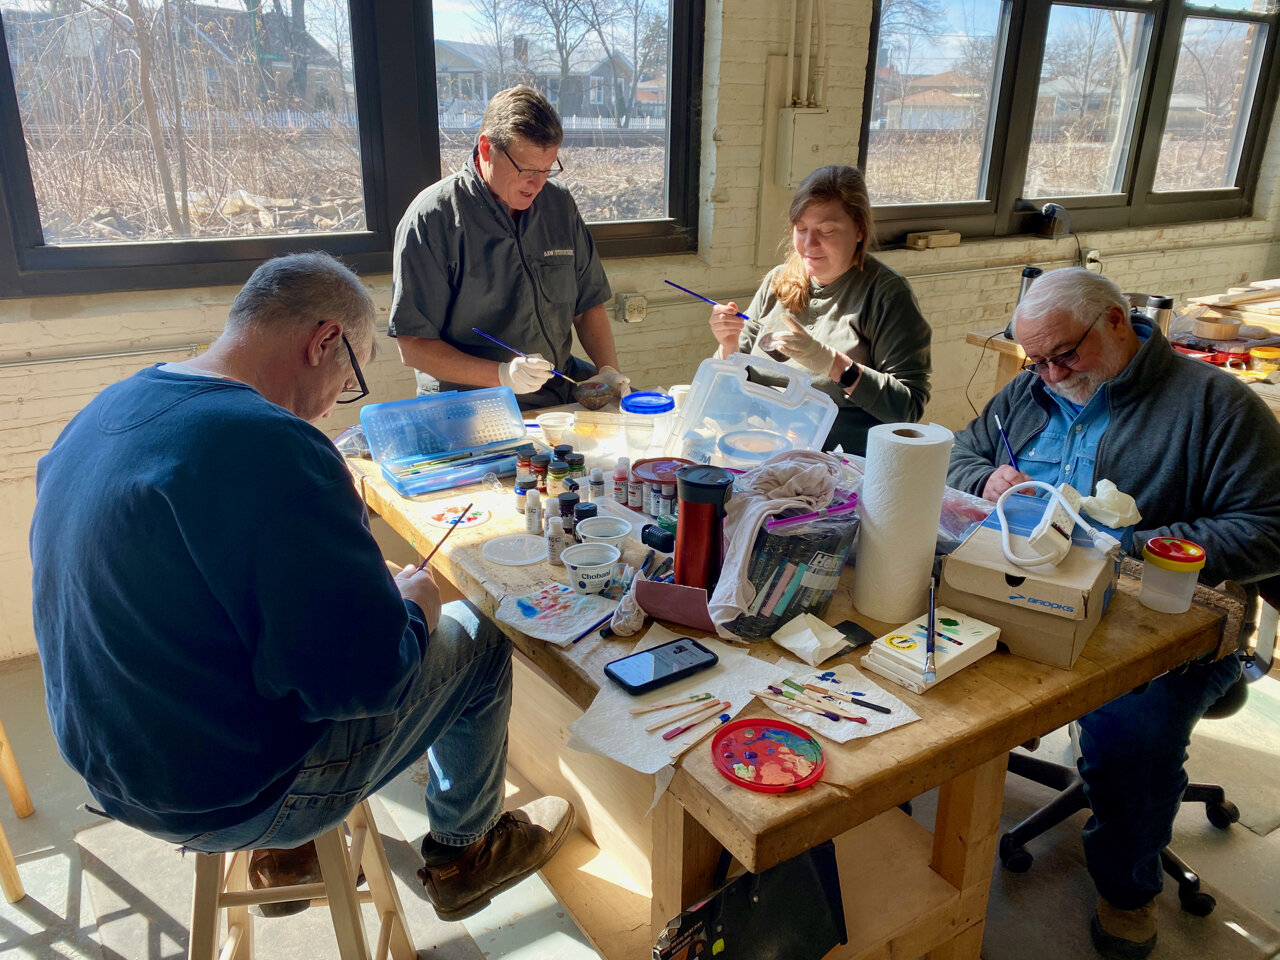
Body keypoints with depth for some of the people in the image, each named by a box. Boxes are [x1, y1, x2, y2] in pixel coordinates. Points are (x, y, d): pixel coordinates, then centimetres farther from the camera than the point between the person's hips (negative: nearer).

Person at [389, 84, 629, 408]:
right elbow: (413, 345, -12)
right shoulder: (432, 218, -9)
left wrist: (609, 370, -1)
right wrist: (502, 375, -24)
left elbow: (588, 304, 16)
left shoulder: (559, 203, 9)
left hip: (560, 392, 6)